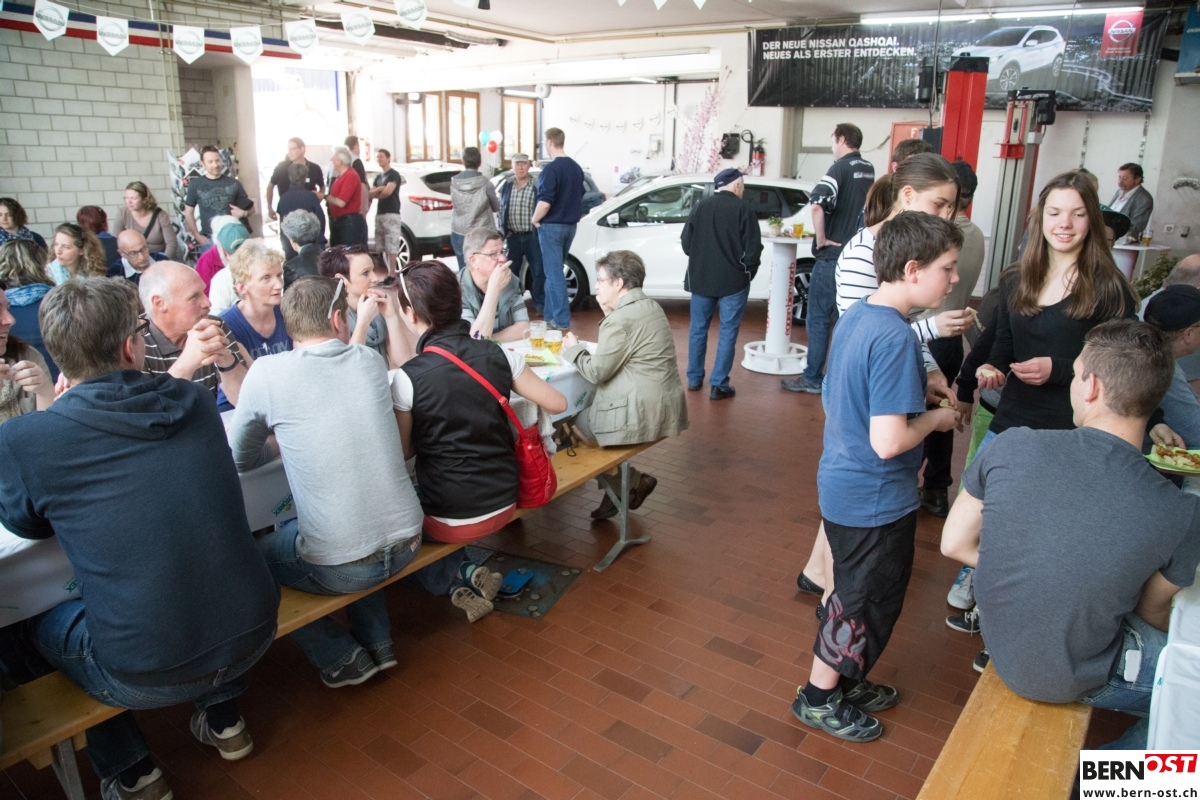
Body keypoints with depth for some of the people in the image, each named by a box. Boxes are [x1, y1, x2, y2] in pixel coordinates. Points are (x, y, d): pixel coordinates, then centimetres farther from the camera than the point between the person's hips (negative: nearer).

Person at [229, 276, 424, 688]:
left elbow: (241, 458, 4)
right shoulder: (371, 361, 1)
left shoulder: (267, 372, -9)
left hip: (340, 569, -5)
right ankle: (377, 641, 32)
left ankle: (341, 658, 21)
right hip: (405, 544, 5)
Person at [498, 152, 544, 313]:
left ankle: (540, 303, 8)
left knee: (538, 272, -1)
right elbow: (501, 209, 14)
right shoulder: (506, 185, 7)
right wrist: (504, 229, 7)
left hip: (532, 236, -4)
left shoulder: (536, 186, -6)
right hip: (513, 237, 4)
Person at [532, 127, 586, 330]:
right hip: (570, 225, 8)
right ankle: (550, 315, 21)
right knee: (554, 271, 16)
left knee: (554, 273, -4)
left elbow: (545, 202, -24)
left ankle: (561, 320, -4)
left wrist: (535, 219, -9)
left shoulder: (551, 168, -17)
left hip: (552, 226, -8)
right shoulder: (576, 168, 10)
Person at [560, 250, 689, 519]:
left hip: (641, 413, -10)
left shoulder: (621, 319, -19)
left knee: (570, 425, 8)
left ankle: (633, 481, 17)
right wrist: (607, 309, 13)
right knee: (586, 410, 23)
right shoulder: (651, 307, 11)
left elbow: (596, 372, -16)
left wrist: (573, 348, 2)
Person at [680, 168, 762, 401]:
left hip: (701, 278, 4)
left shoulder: (700, 207, 4)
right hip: (733, 280, -4)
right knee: (728, 332, 2)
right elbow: (753, 248, -10)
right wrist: (748, 273, 6)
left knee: (698, 329, 14)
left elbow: (686, 242, 8)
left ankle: (694, 379, 20)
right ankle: (719, 385, 2)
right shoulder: (742, 209, -9)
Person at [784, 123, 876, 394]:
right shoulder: (869, 170, 11)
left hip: (832, 255, -7)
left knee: (818, 318, 1)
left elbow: (817, 205, -28)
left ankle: (812, 379, 5)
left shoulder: (841, 168, -14)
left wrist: (821, 238, -17)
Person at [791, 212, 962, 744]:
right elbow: (889, 442, -29)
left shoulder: (856, 316, 2)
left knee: (854, 591, 24)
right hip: (876, 499, -9)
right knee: (868, 602, 11)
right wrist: (936, 419, -12)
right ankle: (819, 698, 29)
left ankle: (843, 681, 43)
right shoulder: (896, 338, -27)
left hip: (843, 484, 9)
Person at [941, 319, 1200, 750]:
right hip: (1069, 680, -4)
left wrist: (1030, 571, 5)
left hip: (1000, 642, 4)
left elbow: (954, 544, -7)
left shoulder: (1011, 446, -19)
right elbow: (1153, 613, -4)